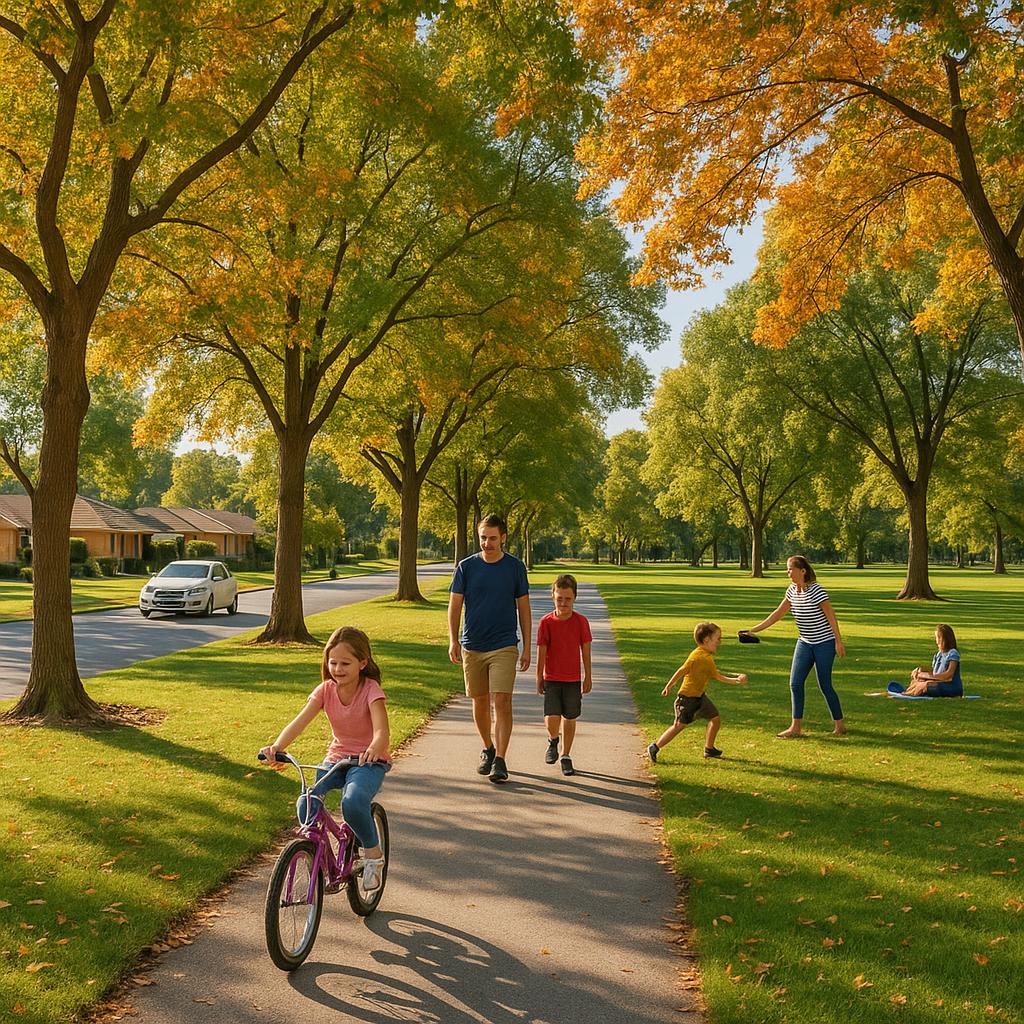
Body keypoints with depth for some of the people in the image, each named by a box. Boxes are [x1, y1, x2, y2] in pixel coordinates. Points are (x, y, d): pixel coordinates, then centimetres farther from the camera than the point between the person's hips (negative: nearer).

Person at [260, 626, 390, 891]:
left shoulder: (371, 690, -16)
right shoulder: (326, 690, -5)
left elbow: (382, 730, -32)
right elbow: (299, 722, -18)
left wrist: (374, 749, -55)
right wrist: (277, 746, -38)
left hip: (369, 760, -4)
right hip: (336, 757, 4)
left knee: (353, 802, -34)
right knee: (306, 804, -22)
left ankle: (373, 854, -6)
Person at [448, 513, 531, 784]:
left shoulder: (515, 567, 0)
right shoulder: (466, 567, 1)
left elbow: (523, 608, 5)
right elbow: (454, 605, 3)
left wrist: (527, 647, 3)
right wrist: (453, 640, -9)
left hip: (504, 646, -2)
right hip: (472, 646, 2)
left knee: (502, 702, -11)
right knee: (480, 701, 11)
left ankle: (500, 761, -8)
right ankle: (488, 750, 30)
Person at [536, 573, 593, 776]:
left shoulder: (581, 621, -5)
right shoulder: (546, 622, -7)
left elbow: (585, 650, 3)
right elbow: (541, 652, -2)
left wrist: (588, 677, 6)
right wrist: (539, 678, 2)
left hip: (573, 679, 1)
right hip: (551, 679, -1)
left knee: (569, 718, 7)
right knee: (552, 718, -11)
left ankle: (565, 756, 23)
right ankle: (553, 740, 22)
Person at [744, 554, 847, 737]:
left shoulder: (816, 590, -20)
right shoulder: (792, 591, 2)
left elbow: (831, 616, -16)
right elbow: (778, 613, 9)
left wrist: (839, 642, -15)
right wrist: (754, 629, 6)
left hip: (824, 643, -7)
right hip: (805, 643, 7)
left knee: (825, 685, -1)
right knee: (795, 683, 2)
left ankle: (839, 725, 16)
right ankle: (796, 727, 9)